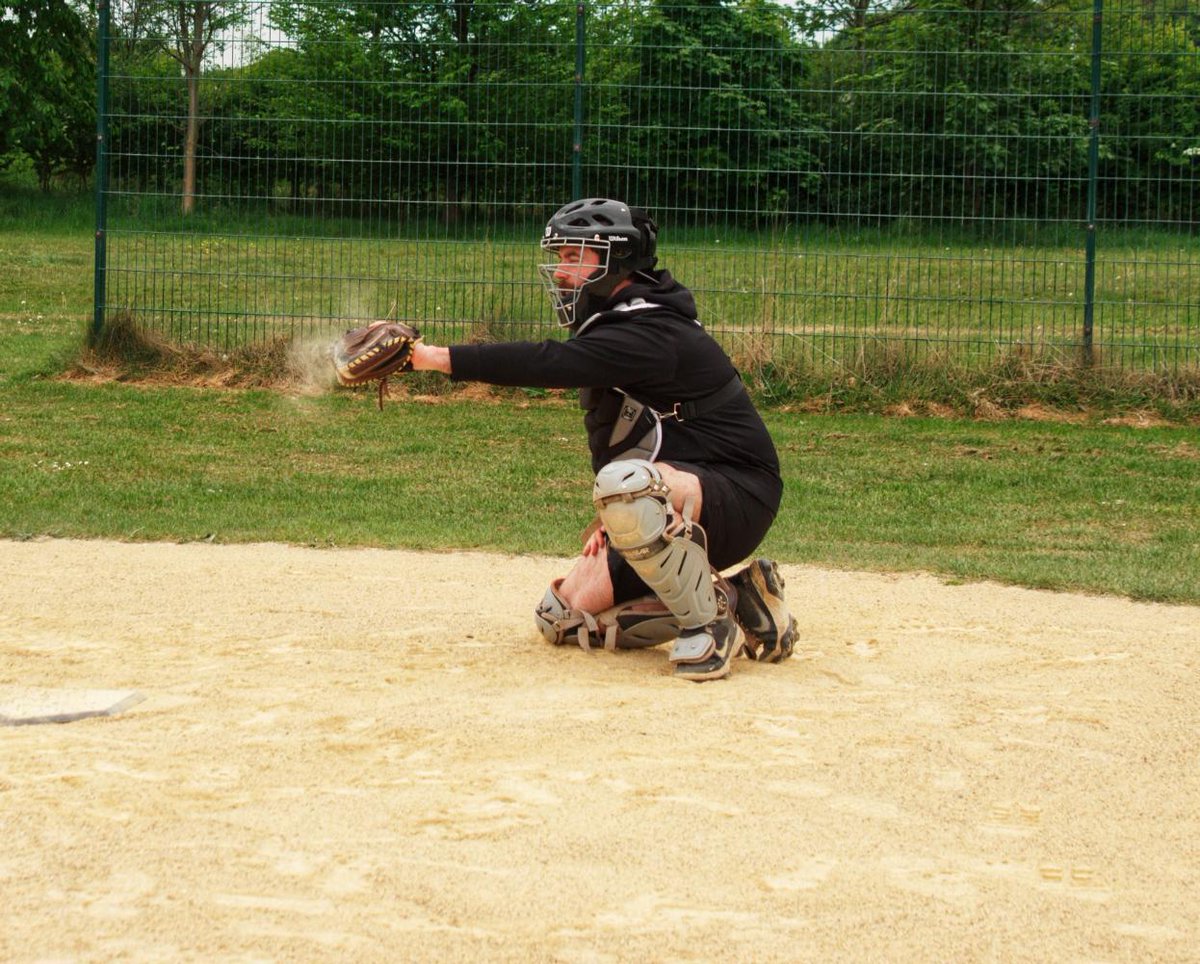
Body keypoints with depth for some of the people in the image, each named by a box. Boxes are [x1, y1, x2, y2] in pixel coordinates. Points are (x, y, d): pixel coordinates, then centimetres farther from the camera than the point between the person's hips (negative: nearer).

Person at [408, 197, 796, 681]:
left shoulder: (651, 333, -21)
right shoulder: (614, 327, 12)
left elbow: (555, 362, -34)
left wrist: (443, 358, -34)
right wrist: (610, 518, 5)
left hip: (738, 496, -10)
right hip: (671, 515, 10)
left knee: (627, 482, -40)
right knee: (564, 616, 4)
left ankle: (709, 623, -20)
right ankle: (734, 601, 7)